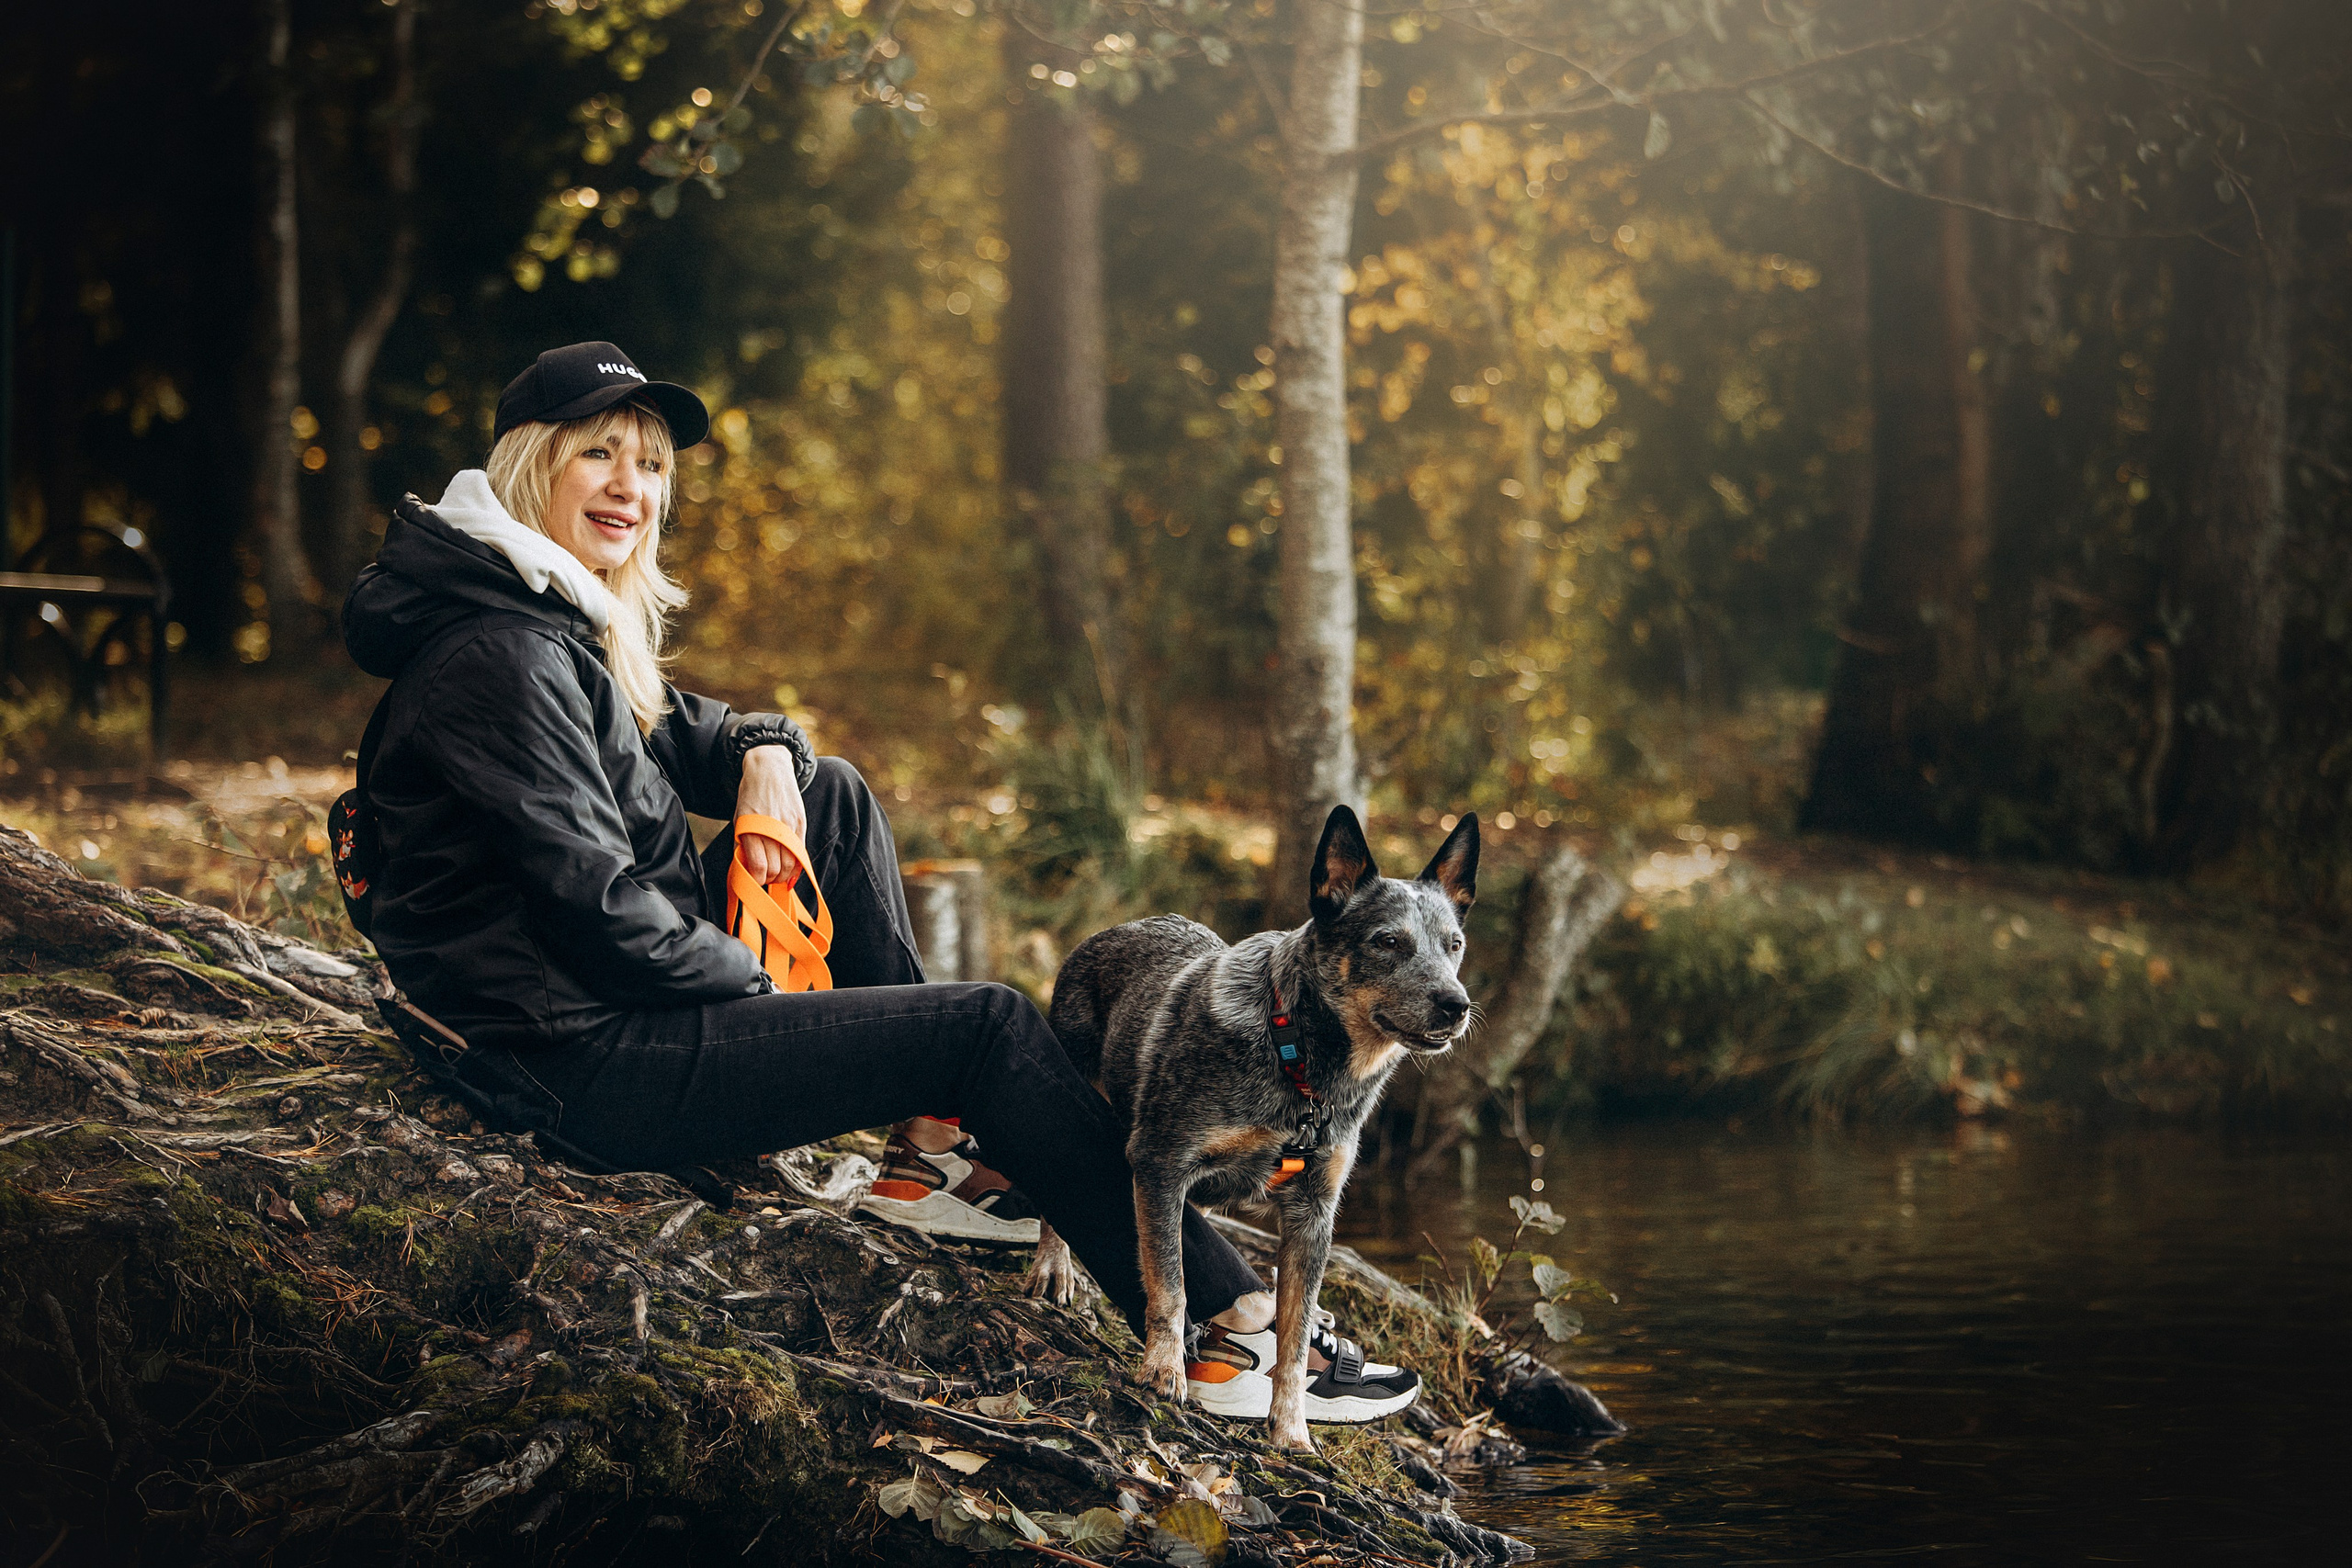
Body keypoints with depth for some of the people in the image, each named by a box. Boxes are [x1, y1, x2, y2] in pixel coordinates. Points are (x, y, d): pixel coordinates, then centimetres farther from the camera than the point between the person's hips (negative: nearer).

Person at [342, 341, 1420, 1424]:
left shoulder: (558, 623, 12)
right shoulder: (502, 656, -20)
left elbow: (674, 735, 24)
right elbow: (595, 903, -24)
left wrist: (762, 752, 0)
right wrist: (763, 992, -10)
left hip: (631, 999, 11)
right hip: (592, 1068, -11)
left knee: (835, 797, 13)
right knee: (989, 1029, -8)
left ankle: (930, 1151, 9)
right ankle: (1229, 1328, -4)